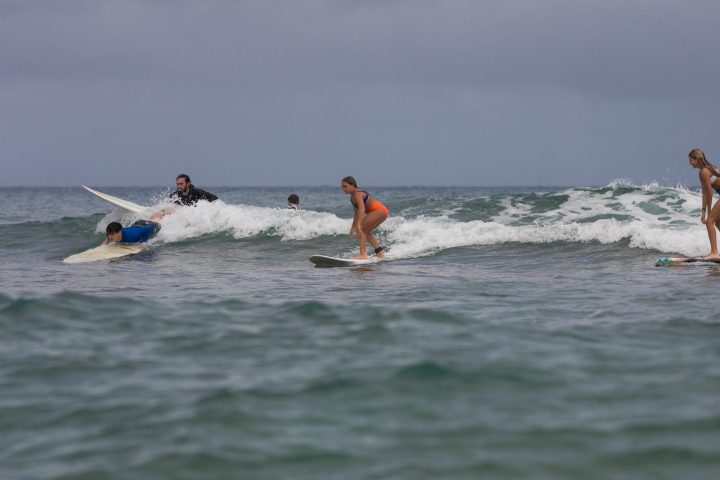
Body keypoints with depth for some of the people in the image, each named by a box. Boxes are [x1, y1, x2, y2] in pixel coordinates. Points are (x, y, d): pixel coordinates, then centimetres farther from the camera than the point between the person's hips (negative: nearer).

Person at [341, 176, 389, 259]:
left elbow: (362, 209, -34)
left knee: (361, 229, -17)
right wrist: (353, 227, 26)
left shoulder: (357, 194, -18)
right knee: (365, 231, 23)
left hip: (379, 211, -11)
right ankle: (379, 253, 29)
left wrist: (358, 225, -44)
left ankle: (363, 254, -24)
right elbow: (357, 213, 23)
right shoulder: (352, 197, 12)